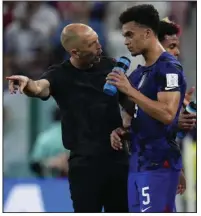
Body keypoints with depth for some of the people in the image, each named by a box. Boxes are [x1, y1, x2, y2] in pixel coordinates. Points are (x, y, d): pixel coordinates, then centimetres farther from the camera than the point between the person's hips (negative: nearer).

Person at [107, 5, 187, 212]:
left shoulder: (168, 68, -13)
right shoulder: (139, 72, 15)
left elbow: (167, 114, -25)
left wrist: (130, 91, -22)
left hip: (159, 162, -10)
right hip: (139, 160, 10)